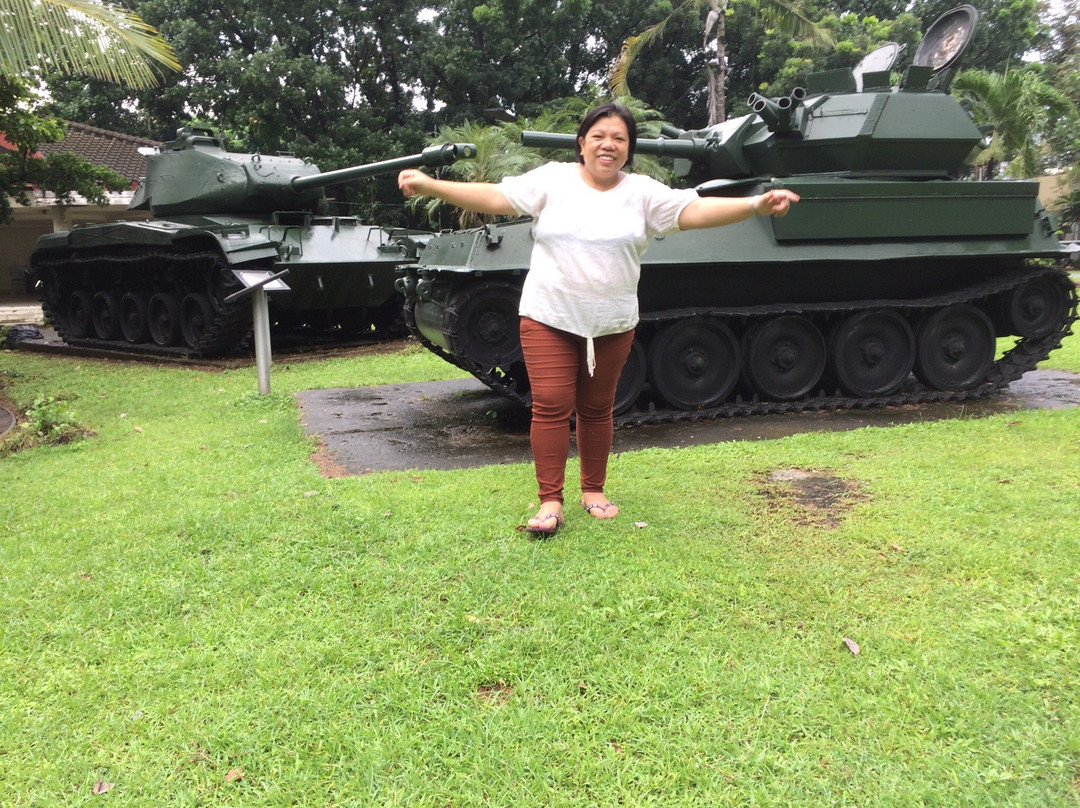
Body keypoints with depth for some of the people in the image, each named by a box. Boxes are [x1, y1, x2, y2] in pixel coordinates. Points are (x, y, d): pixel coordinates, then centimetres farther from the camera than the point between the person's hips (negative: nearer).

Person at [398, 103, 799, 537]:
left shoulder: (643, 192, 4)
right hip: (549, 317, -1)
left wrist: (755, 205, -17)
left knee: (596, 408, 11)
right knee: (551, 405, -5)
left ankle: (593, 490, 26)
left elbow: (694, 211, -4)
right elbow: (495, 197, -4)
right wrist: (429, 185, -12)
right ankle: (550, 501, 3)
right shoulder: (552, 179, 0)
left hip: (612, 323, 2)